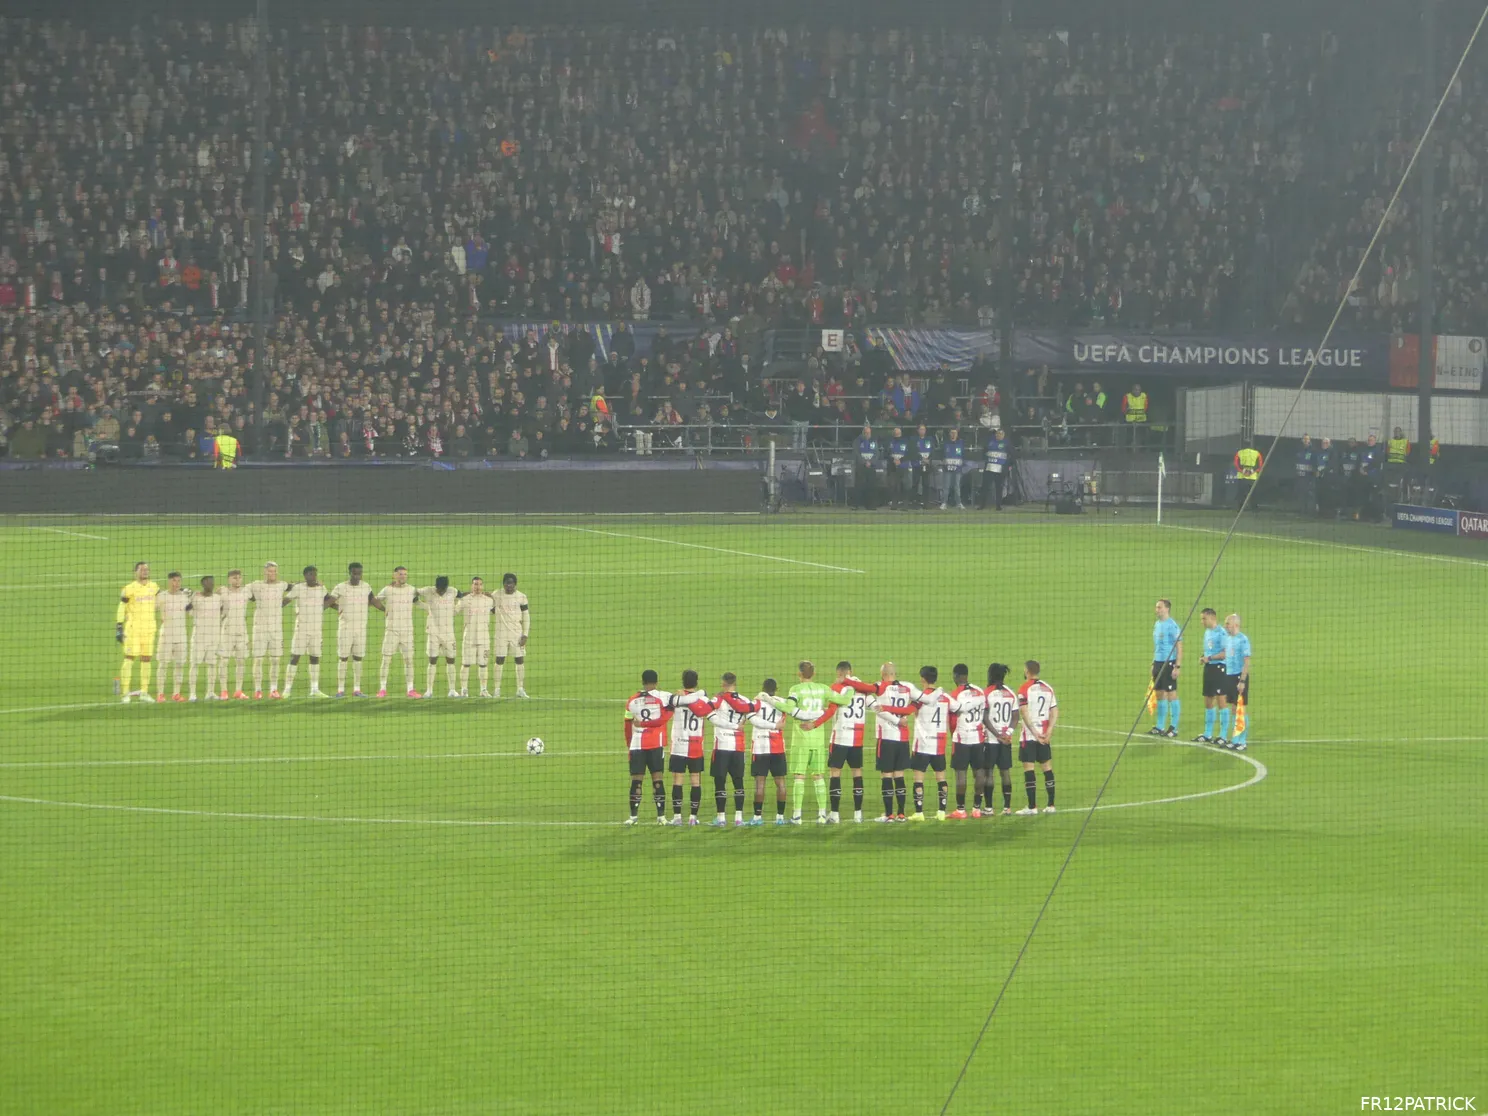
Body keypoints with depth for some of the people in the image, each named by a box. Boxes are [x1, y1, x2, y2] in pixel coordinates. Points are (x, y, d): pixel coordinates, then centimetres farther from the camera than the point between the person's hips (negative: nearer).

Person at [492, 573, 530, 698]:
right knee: (499, 661, -2)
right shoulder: (496, 596, 2)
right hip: (501, 634, 0)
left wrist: (525, 635, -4)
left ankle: (520, 689, 5)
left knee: (520, 660, -1)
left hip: (517, 633, 0)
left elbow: (526, 617, 2)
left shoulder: (521, 597, 0)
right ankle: (496, 690, 0)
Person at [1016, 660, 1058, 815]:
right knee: (1047, 767, 10)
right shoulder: (1048, 688, 9)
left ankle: (1032, 807, -7)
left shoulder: (1024, 689, -9)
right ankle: (1051, 805, 12)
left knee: (1029, 768, -4)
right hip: (1044, 735, 6)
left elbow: (1024, 713, -16)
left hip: (1029, 734, -5)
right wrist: (1049, 731, -1)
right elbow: (1055, 712, 5)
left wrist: (1034, 732, -14)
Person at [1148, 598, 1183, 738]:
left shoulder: (1172, 625, -12)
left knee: (1171, 694, -3)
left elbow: (1179, 647, -14)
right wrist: (1153, 663, 18)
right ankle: (1159, 727, 16)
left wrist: (1178, 666, -18)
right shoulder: (1157, 624, 12)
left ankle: (1173, 727, 2)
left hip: (1169, 663, -8)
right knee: (1159, 694, 11)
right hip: (1158, 662, 8)